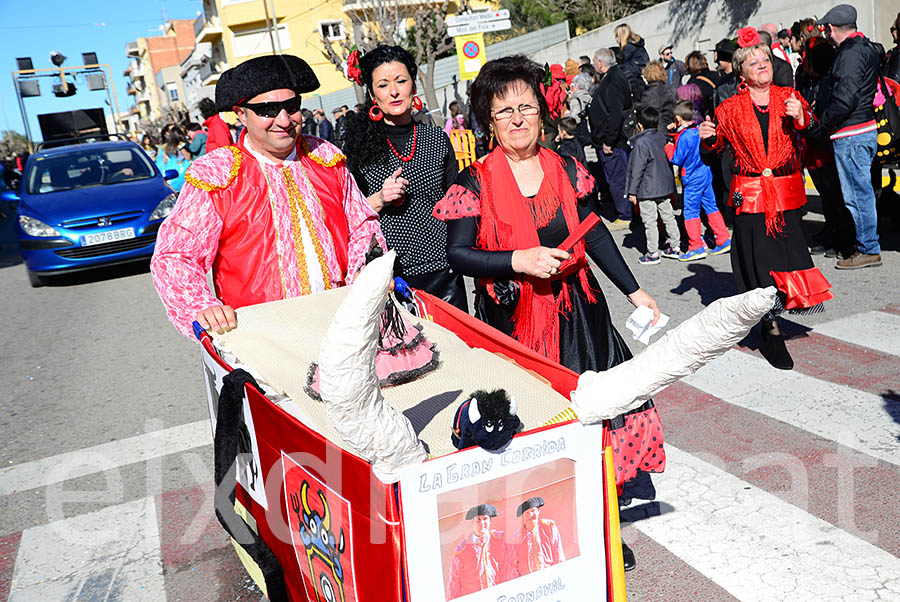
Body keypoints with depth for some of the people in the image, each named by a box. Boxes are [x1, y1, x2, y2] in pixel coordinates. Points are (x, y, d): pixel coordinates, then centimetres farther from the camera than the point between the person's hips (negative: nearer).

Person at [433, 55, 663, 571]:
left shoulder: (566, 170, 5)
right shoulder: (474, 184, -6)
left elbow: (595, 234, 11)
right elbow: (458, 254, -8)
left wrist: (634, 290, 10)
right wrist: (519, 261, -20)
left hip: (576, 310, 4)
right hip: (512, 320, -3)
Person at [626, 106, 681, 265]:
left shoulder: (640, 143, -17)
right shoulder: (662, 138, 6)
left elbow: (637, 169, -17)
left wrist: (632, 191, -12)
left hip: (647, 190, -8)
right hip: (665, 186, 8)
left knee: (650, 221, -1)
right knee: (668, 216, 15)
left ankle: (653, 253, 3)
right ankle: (675, 247, 23)